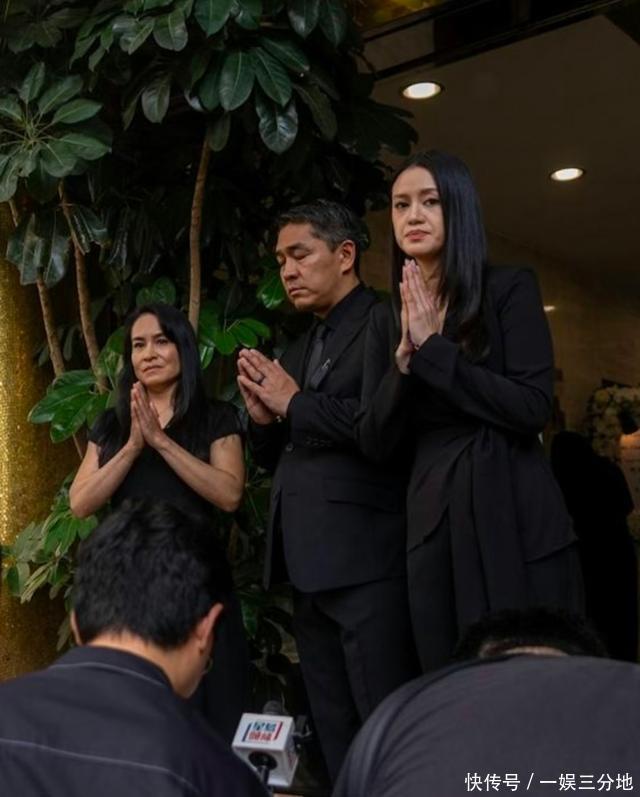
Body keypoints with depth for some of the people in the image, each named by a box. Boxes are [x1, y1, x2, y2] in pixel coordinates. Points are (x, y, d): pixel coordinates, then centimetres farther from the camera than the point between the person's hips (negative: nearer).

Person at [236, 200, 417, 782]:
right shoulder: (296, 352, 20)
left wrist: (295, 402, -11)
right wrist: (263, 416, 3)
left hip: (366, 562, -8)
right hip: (307, 565, 8)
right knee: (334, 738, 15)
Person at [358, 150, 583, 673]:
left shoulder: (511, 288, 0)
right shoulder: (387, 319, 12)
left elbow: (533, 408, -12)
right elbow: (374, 444, 5)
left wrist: (433, 348, -12)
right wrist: (405, 358, -10)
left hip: (518, 522, -4)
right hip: (433, 525, 4)